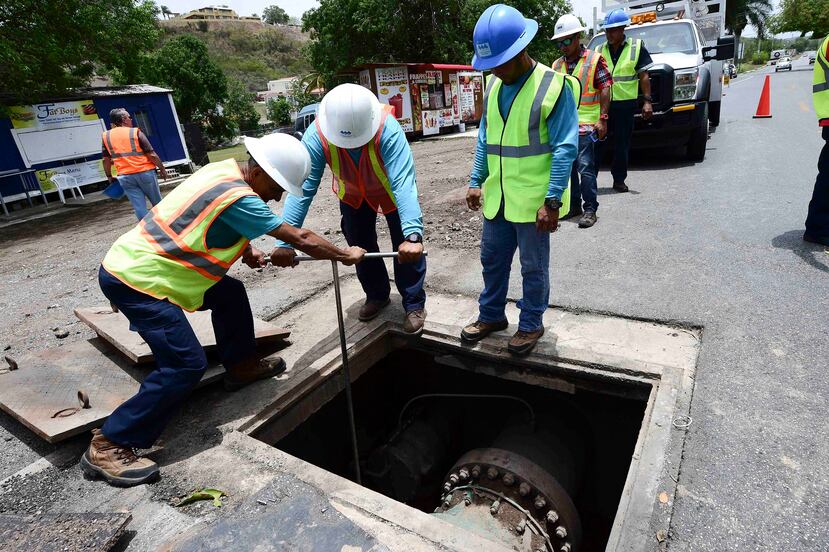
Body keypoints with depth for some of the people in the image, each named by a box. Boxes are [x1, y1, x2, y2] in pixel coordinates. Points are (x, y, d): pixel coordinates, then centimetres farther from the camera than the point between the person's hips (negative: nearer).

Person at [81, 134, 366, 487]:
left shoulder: (222, 170, 3)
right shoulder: (238, 197, -23)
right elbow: (300, 239, -18)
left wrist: (246, 251, 13)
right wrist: (346, 255, -6)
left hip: (132, 262, 10)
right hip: (135, 281, -10)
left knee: (230, 293, 15)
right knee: (186, 364, -14)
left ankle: (241, 366, 30)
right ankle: (108, 446, -1)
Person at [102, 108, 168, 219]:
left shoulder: (106, 136, 7)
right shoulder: (135, 132, -4)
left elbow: (106, 160, 9)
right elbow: (151, 155, -8)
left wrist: (109, 176, 21)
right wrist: (162, 168, 4)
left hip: (125, 177, 3)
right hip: (145, 172, -3)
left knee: (139, 207, 3)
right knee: (158, 204, 11)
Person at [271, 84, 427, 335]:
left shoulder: (388, 130, -41)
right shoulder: (316, 135, -34)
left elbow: (403, 183, -50)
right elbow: (302, 188, -37)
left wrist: (413, 235, -62)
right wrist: (285, 241, -43)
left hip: (391, 189, -2)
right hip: (352, 193, 3)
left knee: (408, 249, -7)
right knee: (360, 246, 12)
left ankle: (414, 304, 14)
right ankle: (377, 295, 35)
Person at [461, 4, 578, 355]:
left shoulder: (554, 87, -13)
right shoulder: (493, 85, 7)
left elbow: (565, 149, -15)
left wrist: (552, 201, -19)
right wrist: (476, 181, 8)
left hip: (534, 201, -6)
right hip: (497, 197, 6)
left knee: (533, 268, 9)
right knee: (492, 260, 17)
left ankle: (531, 325, 28)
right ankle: (491, 315, 36)